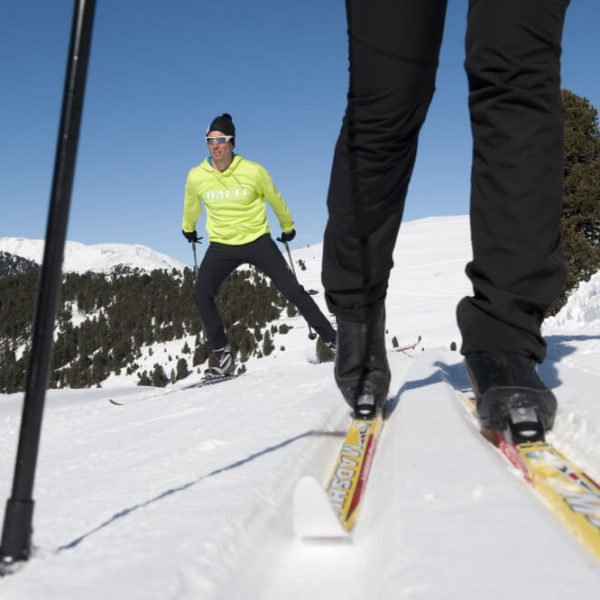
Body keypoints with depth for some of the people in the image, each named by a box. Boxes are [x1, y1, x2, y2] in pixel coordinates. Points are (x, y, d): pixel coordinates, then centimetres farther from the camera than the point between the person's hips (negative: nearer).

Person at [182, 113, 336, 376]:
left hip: (257, 241, -2)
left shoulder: (253, 171, -14)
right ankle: (223, 355, -6)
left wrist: (288, 227, 20)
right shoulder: (196, 177, -8)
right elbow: (191, 206, 16)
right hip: (221, 246, 2)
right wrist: (188, 228, 33)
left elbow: (275, 199, 6)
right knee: (201, 295, -17)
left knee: (292, 289, -6)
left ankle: (332, 339, 6)